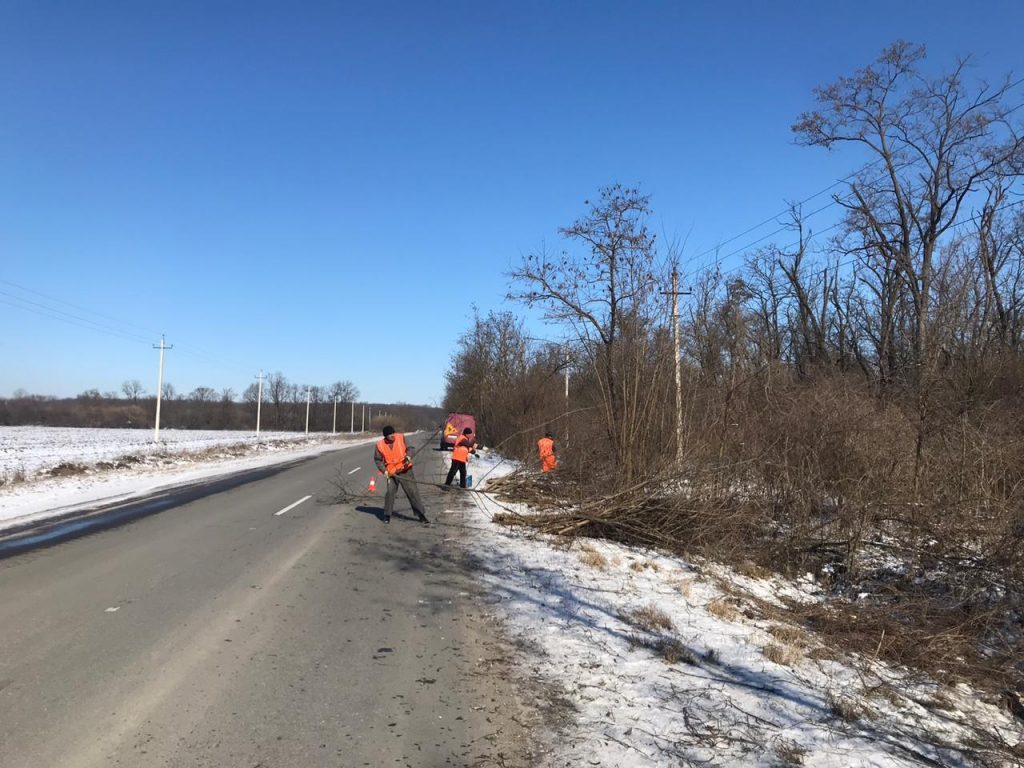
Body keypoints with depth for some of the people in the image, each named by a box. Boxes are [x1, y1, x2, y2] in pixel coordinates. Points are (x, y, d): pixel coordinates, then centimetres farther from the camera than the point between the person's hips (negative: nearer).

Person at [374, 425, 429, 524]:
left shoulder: (401, 437, -7)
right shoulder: (380, 445, -6)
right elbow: (377, 459, 4)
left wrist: (408, 456, -15)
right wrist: (384, 470, -7)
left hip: (405, 470, 0)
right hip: (391, 473, 0)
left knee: (413, 491, 0)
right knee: (390, 492, -8)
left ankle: (421, 514, 8)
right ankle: (387, 515, 12)